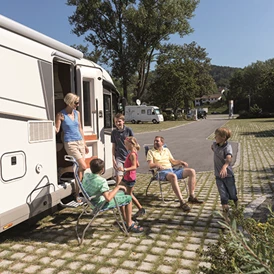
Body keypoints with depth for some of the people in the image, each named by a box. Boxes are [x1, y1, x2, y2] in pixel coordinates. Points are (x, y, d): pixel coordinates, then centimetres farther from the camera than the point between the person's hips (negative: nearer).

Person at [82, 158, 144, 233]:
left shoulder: (86, 176, -8)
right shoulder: (102, 181, -31)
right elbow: (108, 198, -34)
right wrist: (117, 187, -22)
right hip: (101, 204, -9)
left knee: (122, 192, 23)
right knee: (128, 198, 1)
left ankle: (126, 219, 31)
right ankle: (129, 225, 12)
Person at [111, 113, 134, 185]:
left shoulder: (128, 130, -3)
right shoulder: (114, 132, 2)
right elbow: (113, 146, 7)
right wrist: (113, 159, 1)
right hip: (119, 158, 0)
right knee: (119, 177, -11)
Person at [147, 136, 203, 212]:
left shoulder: (166, 150, 25)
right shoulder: (151, 152, 10)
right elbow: (150, 165, -4)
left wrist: (181, 162, 7)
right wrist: (157, 165, -25)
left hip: (172, 170, 6)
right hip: (162, 172, -6)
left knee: (192, 171, -11)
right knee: (173, 176, -41)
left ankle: (192, 197, -13)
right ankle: (182, 202, -41)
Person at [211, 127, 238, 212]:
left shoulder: (227, 147, -21)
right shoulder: (215, 144, -1)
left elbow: (229, 158, -41)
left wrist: (224, 167, -59)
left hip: (228, 174, -4)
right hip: (218, 175, 4)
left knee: (232, 194, 14)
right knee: (223, 195, 0)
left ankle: (236, 207, 40)